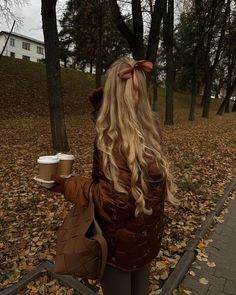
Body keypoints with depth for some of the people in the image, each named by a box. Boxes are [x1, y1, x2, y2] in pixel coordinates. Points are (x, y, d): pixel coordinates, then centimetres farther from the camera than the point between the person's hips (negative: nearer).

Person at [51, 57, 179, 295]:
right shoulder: (147, 129, -6)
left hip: (122, 240, -6)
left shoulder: (114, 138, -29)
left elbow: (118, 200, -28)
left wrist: (71, 187, -19)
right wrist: (100, 101, -4)